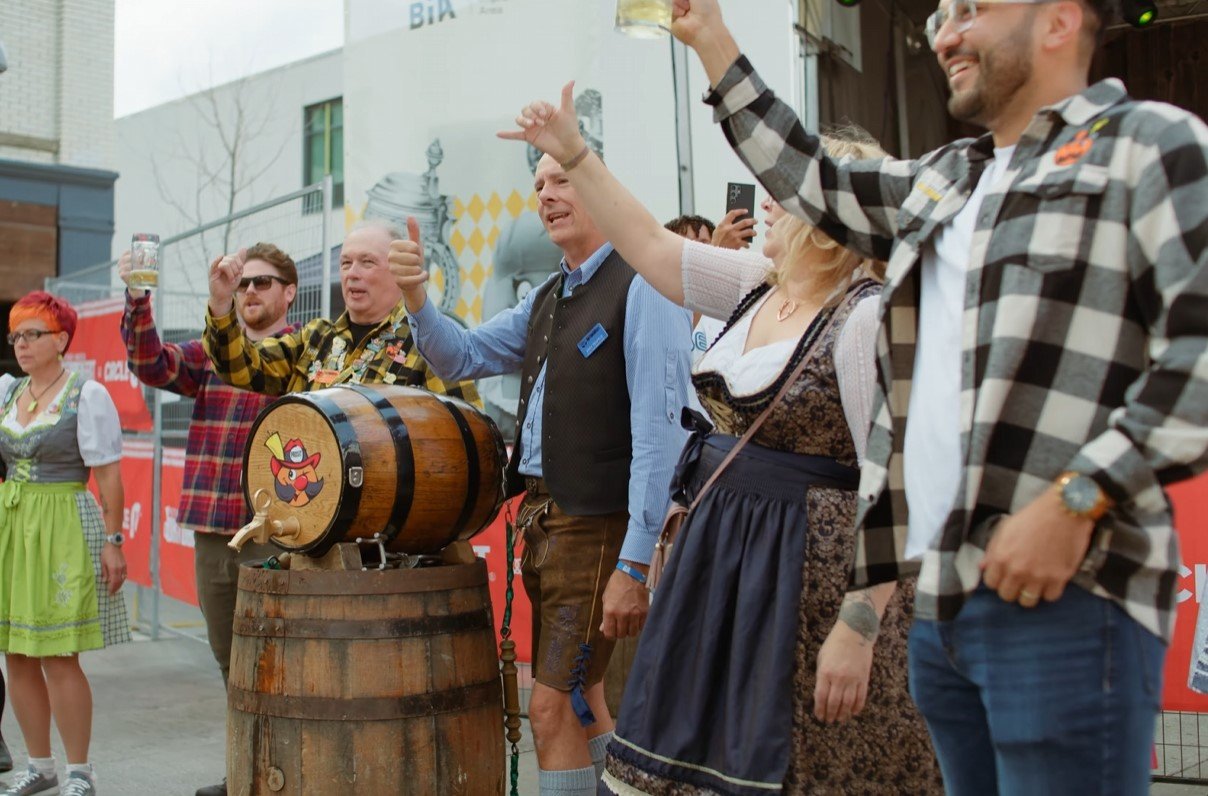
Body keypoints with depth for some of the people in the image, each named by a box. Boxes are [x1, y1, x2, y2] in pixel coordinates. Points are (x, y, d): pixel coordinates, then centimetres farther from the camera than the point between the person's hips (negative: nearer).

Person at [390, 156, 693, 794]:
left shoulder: (642, 286, -14)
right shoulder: (545, 298, 14)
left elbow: (659, 433, -19)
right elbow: (461, 357, 14)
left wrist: (635, 563, -22)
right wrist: (416, 297, -6)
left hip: (597, 526, -8)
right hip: (539, 518, 9)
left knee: (554, 708, -4)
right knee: (581, 700, 18)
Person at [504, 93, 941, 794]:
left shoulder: (866, 317, -17)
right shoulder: (757, 286, 7)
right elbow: (651, 244, 18)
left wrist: (859, 627, -24)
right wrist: (575, 155, 17)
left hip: (815, 573, -8)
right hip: (720, 554, 8)